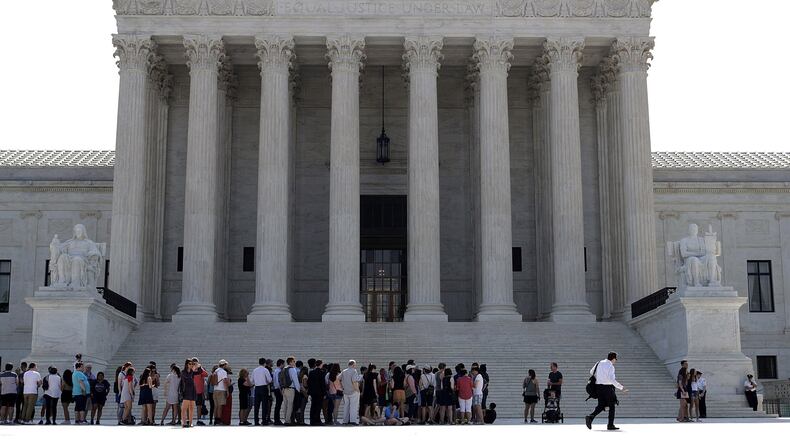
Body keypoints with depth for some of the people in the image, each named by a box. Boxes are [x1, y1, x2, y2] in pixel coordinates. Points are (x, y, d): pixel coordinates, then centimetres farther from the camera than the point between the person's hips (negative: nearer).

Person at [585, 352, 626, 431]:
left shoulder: (599, 363, 9)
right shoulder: (610, 366, -14)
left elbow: (591, 372, 21)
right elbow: (611, 380, -25)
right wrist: (621, 387, -22)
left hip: (598, 386, 7)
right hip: (607, 387, -7)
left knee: (601, 406, 11)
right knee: (612, 406, 9)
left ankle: (590, 417, -13)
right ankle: (610, 425, 11)